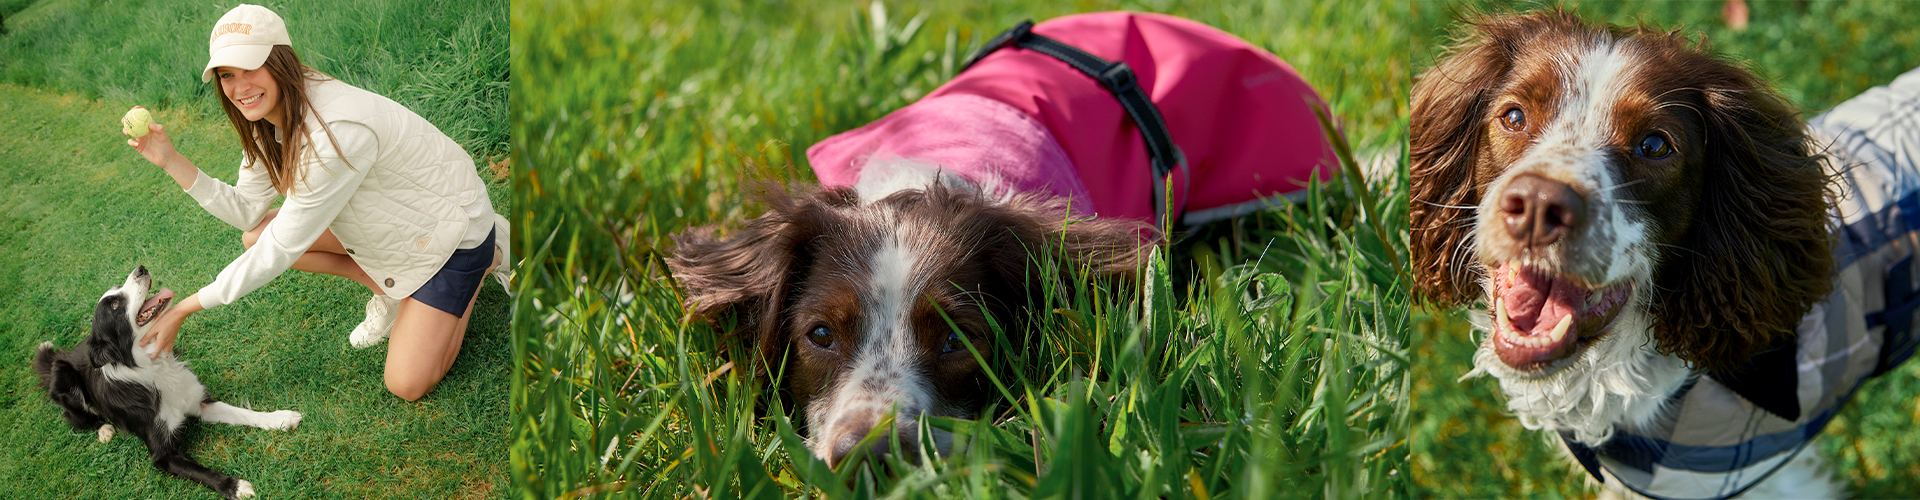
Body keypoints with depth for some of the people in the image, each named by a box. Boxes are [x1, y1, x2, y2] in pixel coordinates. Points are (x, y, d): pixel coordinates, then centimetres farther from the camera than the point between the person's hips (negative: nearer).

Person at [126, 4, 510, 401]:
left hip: (453, 231, -8)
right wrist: (171, 161, -12)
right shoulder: (271, 114, -9)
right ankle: (390, 289, 9)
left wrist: (183, 310, -25)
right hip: (390, 217, 8)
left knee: (407, 384, -11)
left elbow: (280, 250, -30)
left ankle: (485, 262, 9)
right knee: (257, 235, -6)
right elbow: (247, 211, 0)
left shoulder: (336, 132, -37)